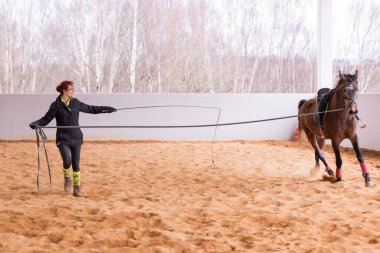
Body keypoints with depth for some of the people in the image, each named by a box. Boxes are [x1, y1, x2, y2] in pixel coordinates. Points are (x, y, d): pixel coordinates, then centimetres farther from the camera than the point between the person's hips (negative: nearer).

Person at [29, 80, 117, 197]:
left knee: (76, 164, 4)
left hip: (76, 138, 3)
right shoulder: (56, 105, -3)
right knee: (67, 160, -20)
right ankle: (67, 179, 10)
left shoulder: (76, 103, 6)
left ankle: (77, 187, 15)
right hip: (63, 139, -3)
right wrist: (35, 124, -18)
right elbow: (46, 119, -1)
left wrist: (107, 109, 12)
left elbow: (91, 109, 14)